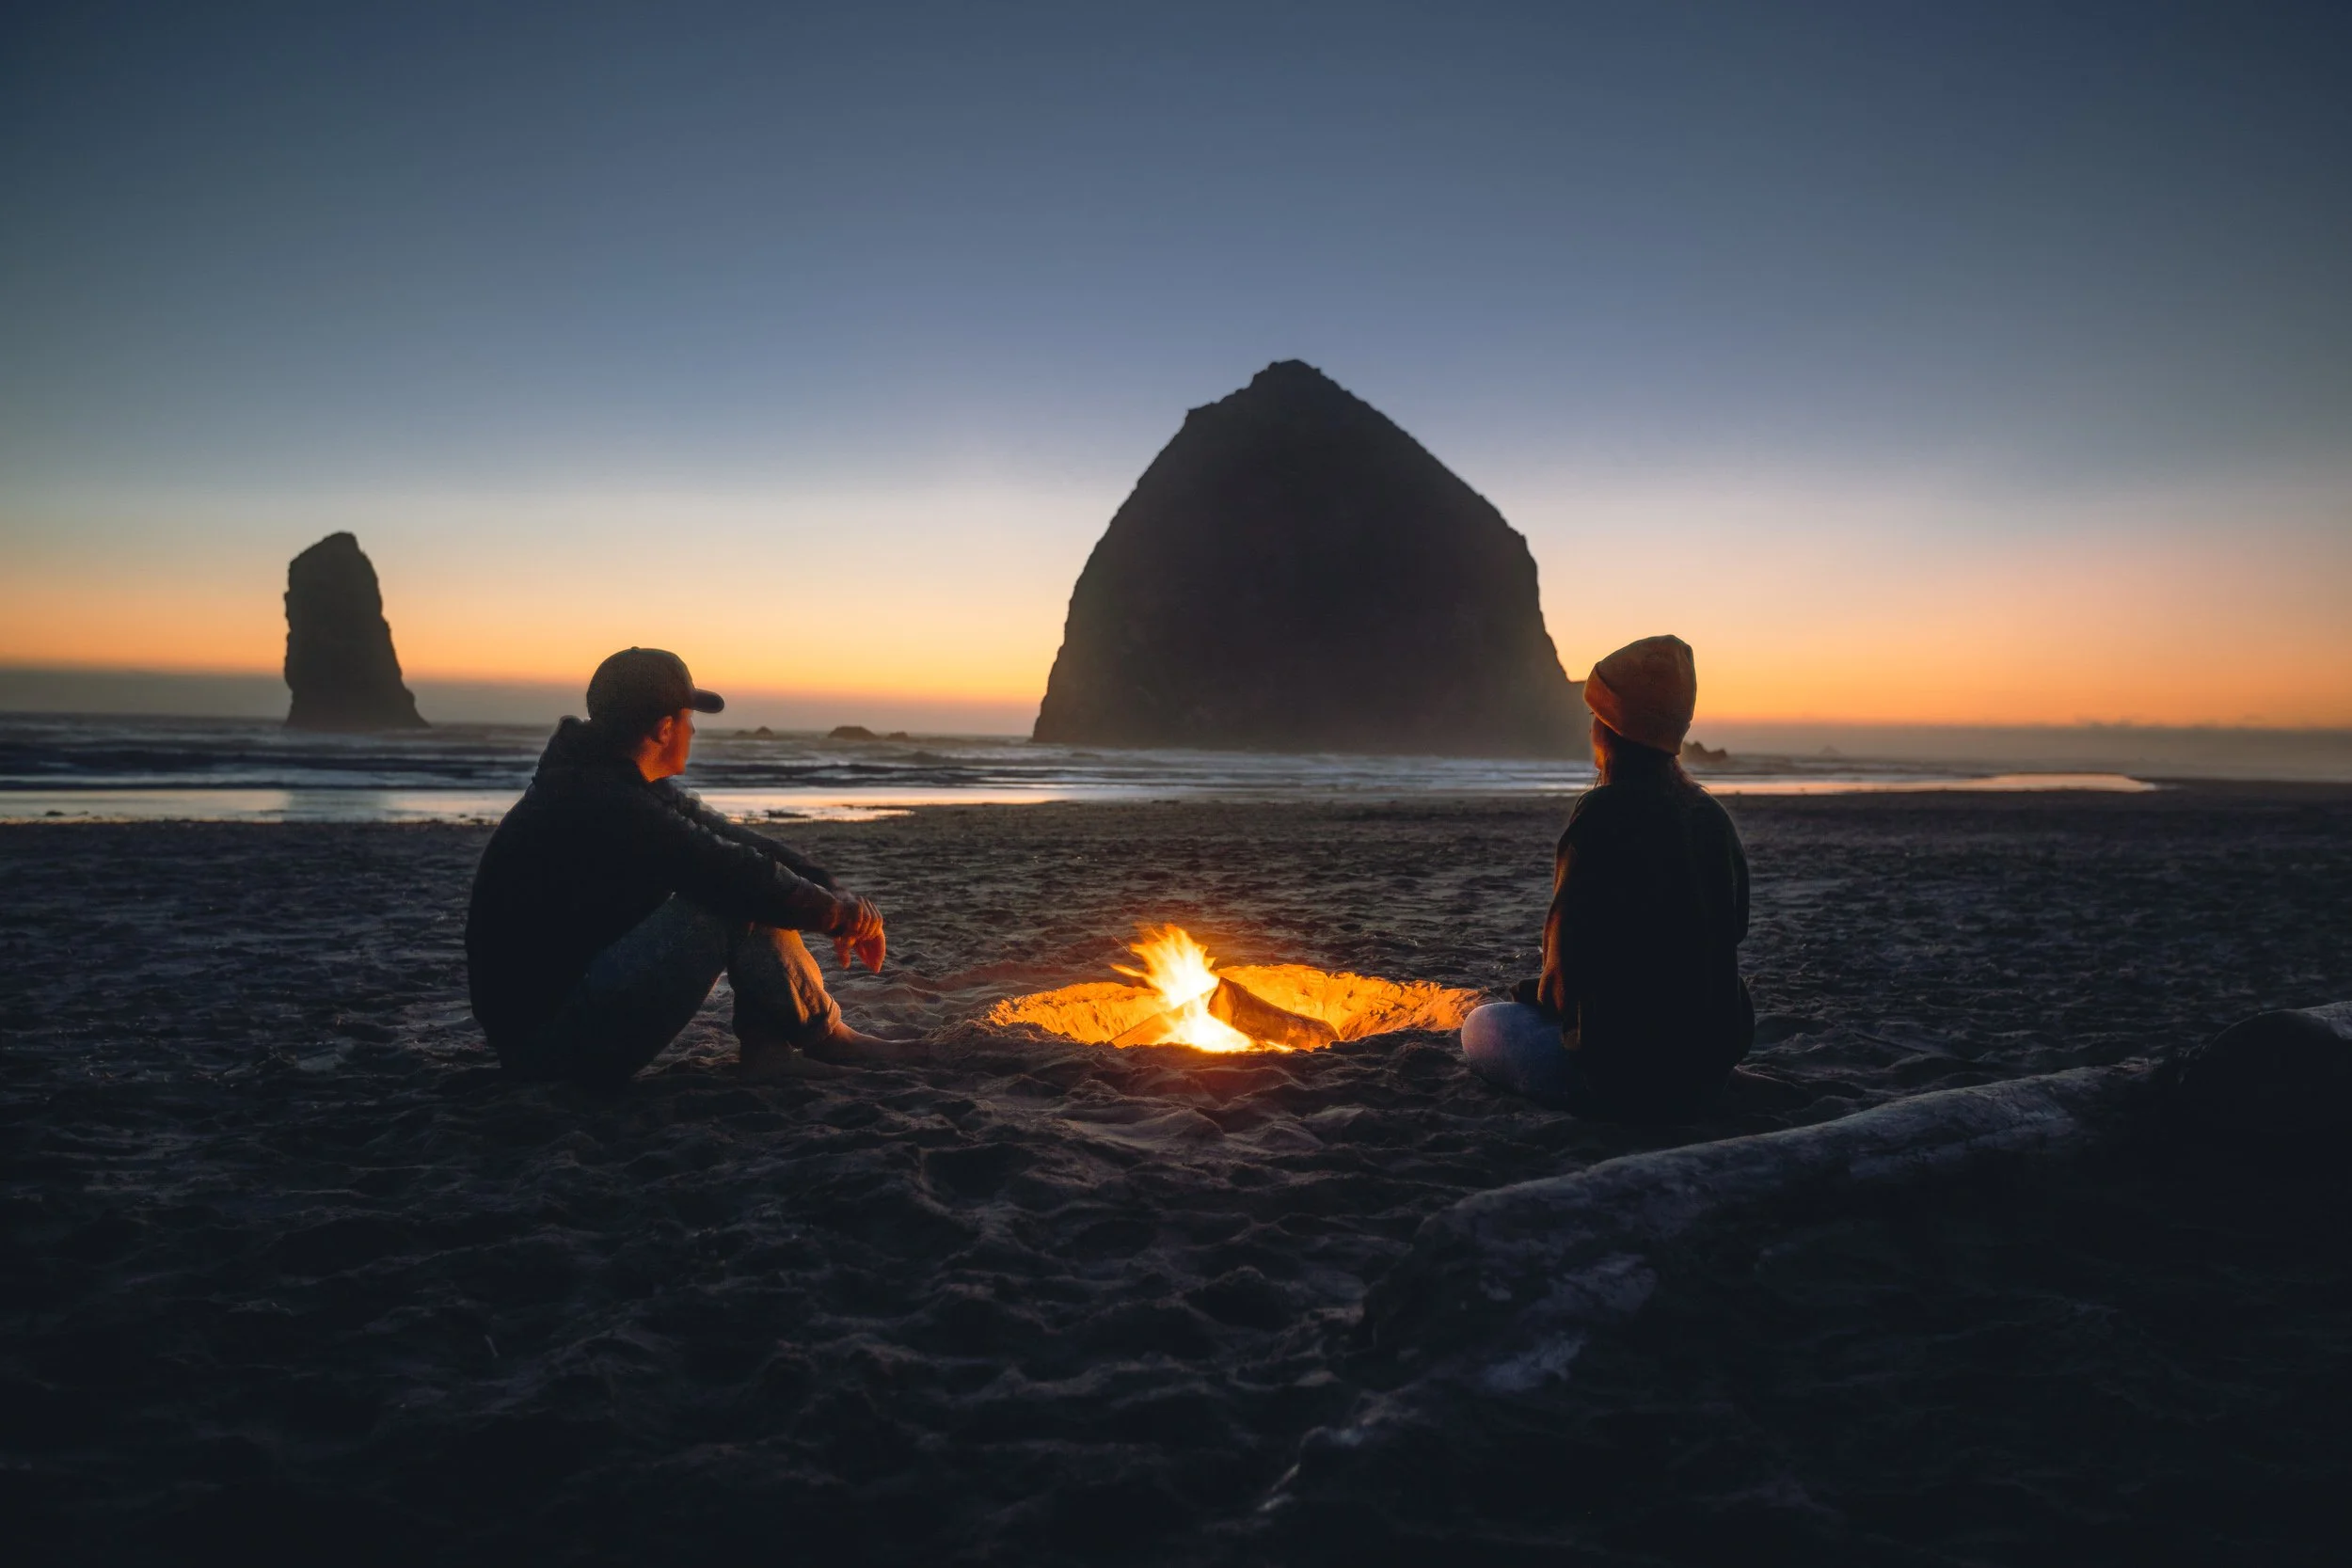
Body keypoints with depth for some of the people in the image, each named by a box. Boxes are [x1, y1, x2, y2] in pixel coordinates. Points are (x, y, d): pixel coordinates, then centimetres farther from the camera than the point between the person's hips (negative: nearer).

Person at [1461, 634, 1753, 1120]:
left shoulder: (1605, 812, -18)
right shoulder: (1713, 817, 6)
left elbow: (1570, 948, -17)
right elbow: (1732, 931, 14)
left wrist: (1540, 994, 6)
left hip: (1626, 1073, -8)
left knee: (1480, 1026, 12)